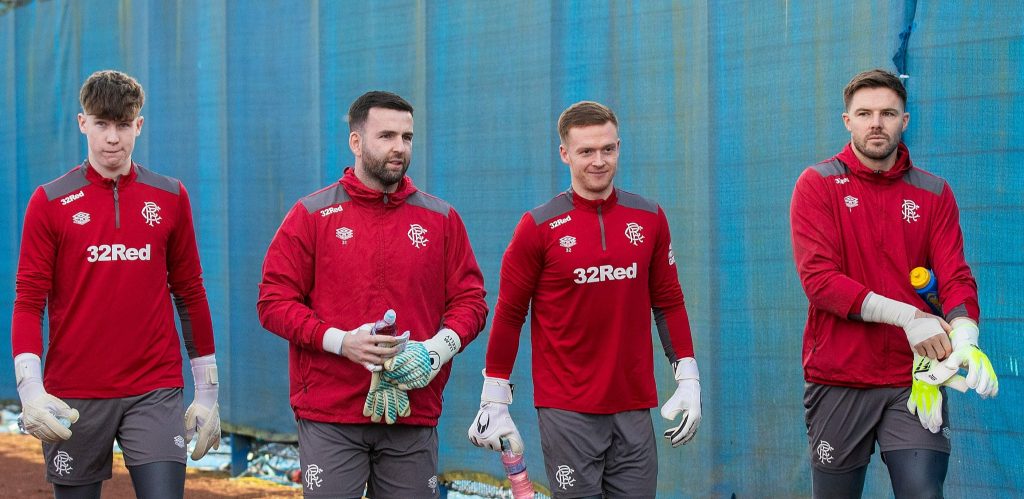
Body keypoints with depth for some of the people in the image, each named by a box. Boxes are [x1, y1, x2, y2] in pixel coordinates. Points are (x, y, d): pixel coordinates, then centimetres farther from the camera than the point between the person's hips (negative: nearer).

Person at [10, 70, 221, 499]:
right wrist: (30, 389, -15)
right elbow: (28, 302, -1)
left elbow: (190, 295, 11)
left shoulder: (170, 198, 6)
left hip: (155, 394, 1)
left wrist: (207, 390, 10)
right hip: (73, 400, 0)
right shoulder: (50, 202, 1)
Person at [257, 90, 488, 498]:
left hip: (414, 418, 2)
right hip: (328, 420, -2)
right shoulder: (311, 215, 4)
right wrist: (339, 341, -14)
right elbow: (274, 302, 0)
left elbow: (470, 300, 11)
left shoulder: (442, 219, 10)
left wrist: (438, 348, -10)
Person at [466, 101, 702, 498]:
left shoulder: (649, 218, 6)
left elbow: (668, 302, 13)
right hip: (567, 410, -3)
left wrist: (688, 380, 7)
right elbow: (508, 315, 0)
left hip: (634, 405, 3)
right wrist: (494, 402, -1)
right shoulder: (539, 226, -4)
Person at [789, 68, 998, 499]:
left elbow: (956, 279, 0)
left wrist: (965, 340, -22)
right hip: (837, 381, -1)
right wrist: (906, 315, -20)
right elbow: (817, 277, -12)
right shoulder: (818, 185, 0)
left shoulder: (934, 194, 8)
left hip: (914, 380, 1)